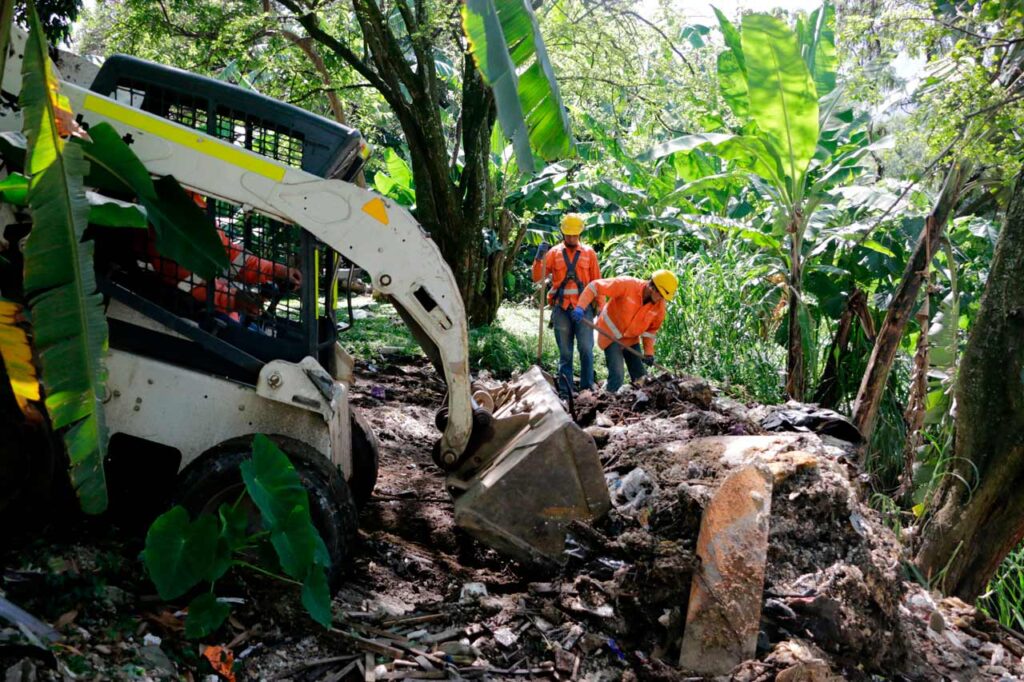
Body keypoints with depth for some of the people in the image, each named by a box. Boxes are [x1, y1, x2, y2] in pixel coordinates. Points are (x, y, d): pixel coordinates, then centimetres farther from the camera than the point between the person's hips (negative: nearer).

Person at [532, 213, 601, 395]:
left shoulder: (588, 252, 8)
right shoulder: (554, 253, 7)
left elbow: (596, 282, 9)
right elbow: (537, 277, 1)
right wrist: (539, 257, -13)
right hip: (561, 309, 1)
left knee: (586, 349, -6)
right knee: (565, 352, 6)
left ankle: (587, 388, 2)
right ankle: (564, 390, 10)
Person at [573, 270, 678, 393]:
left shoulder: (659, 305, -9)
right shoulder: (626, 285, -26)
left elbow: (651, 329, 5)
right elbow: (595, 286, -25)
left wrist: (648, 351, -5)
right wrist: (580, 307, -35)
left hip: (632, 339, 6)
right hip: (611, 336, -6)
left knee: (641, 378, 7)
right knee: (617, 375, -18)